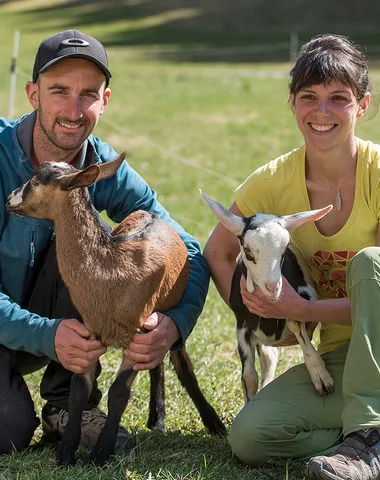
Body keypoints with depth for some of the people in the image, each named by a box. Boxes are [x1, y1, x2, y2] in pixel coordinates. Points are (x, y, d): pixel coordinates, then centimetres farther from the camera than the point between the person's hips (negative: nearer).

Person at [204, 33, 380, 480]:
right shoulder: (275, 182, -3)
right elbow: (218, 253, 10)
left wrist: (301, 310, -23)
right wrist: (262, 321, -2)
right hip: (337, 356, 3)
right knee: (248, 436, -22)